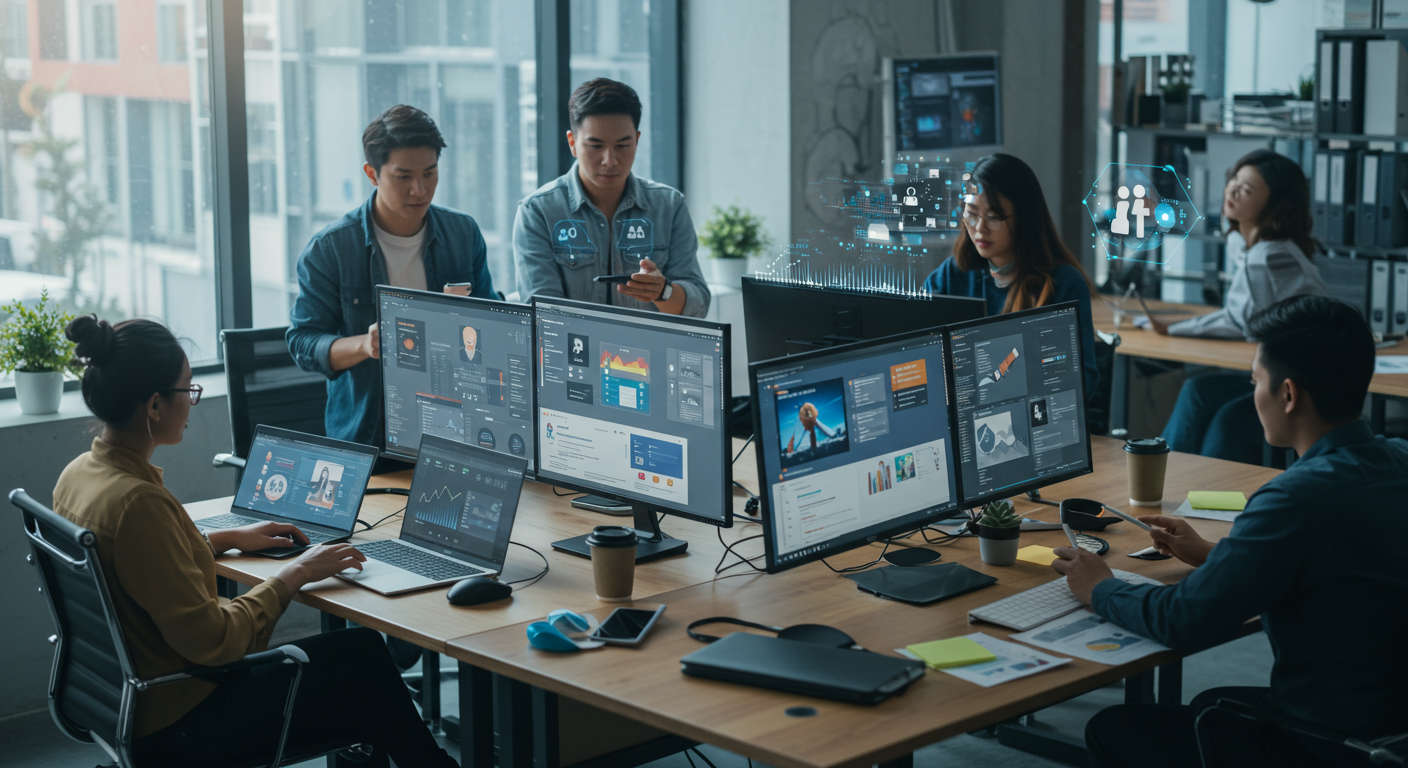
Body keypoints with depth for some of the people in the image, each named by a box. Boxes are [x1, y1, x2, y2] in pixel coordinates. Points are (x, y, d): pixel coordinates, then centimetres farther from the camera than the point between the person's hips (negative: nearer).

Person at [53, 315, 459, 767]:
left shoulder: (79, 473, 0)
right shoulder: (138, 504, -30)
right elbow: (211, 640, -27)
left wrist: (227, 539, 18)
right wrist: (293, 576, -15)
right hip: (177, 723, -9)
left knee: (361, 649, 15)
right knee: (364, 660, 2)